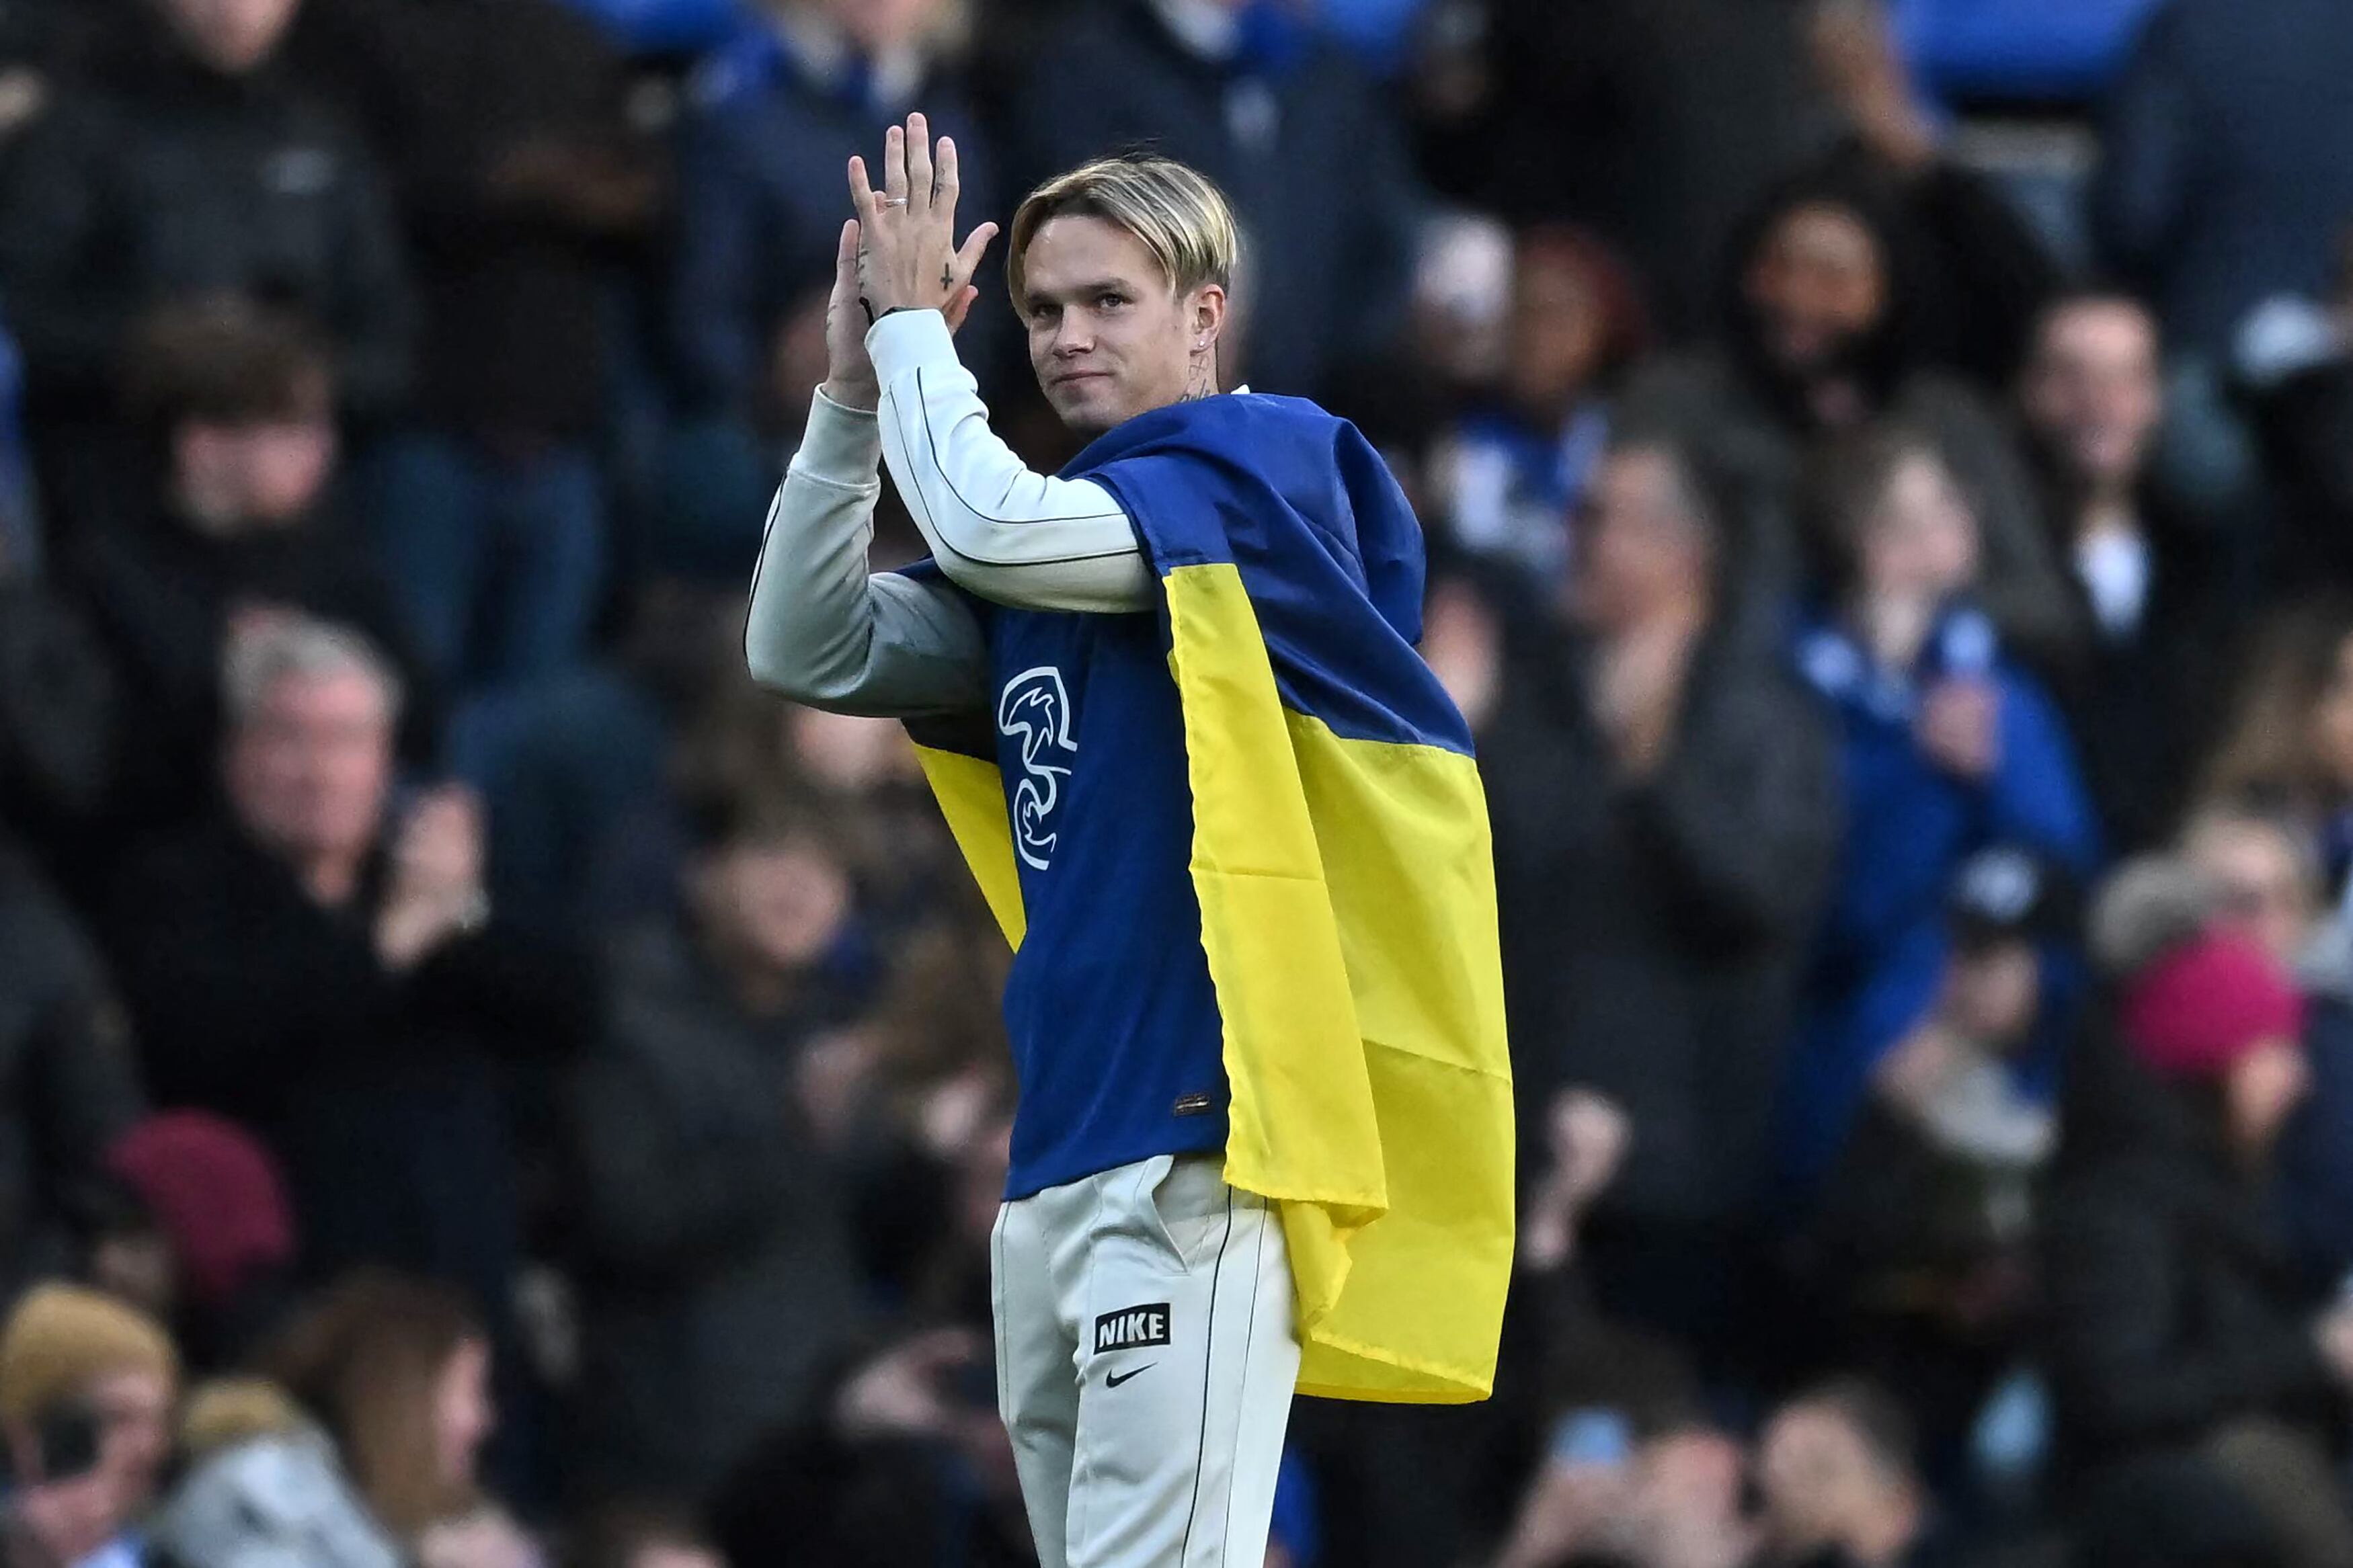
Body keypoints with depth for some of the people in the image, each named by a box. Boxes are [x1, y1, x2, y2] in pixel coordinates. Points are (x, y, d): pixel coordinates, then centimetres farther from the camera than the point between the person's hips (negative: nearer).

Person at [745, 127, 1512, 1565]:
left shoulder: (1268, 469, -4)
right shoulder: (1043, 572, 19)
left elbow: (986, 528, -16)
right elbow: (804, 650, 13)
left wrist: (913, 325, -1)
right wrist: (857, 388, 5)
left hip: (1197, 1157, -9)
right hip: (1058, 1164, 9)